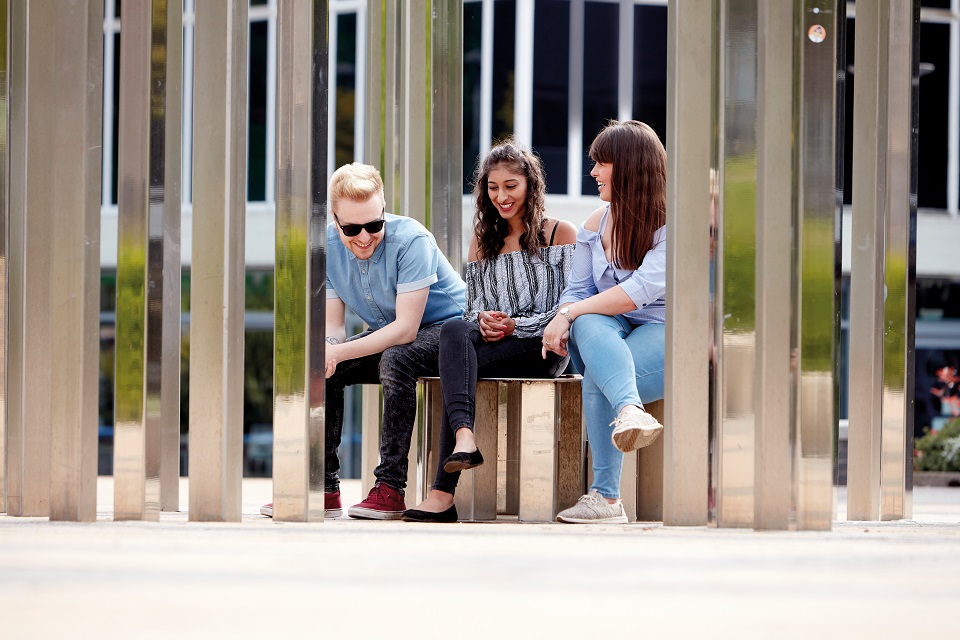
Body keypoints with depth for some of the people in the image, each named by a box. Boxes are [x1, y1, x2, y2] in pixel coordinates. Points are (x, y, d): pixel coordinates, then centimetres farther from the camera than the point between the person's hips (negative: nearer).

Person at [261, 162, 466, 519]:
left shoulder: (410, 240, -27)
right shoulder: (328, 246, -8)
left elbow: (406, 328, -30)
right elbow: (333, 326, -5)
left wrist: (338, 352, -34)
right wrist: (325, 348, -29)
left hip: (446, 326, -7)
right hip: (388, 336, 7)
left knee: (394, 359, -35)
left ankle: (390, 488, -31)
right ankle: (324, 487, -6)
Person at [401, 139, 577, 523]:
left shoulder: (560, 234, 6)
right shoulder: (483, 240, 22)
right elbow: (473, 306, 18)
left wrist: (516, 326, -14)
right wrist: (482, 320, -7)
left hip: (545, 348, -4)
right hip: (489, 344, 4)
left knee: (455, 368, -31)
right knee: (454, 330, -33)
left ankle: (444, 492, -40)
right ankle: (463, 435, -55)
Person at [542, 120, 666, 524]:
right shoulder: (597, 224, 16)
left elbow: (643, 288, -20)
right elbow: (577, 290, 13)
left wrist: (569, 313, -21)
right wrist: (563, 321, -13)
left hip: (663, 331, -4)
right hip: (608, 334, 4)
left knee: (596, 378, -38)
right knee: (589, 326, -38)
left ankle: (606, 497, -47)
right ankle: (630, 411, -67)